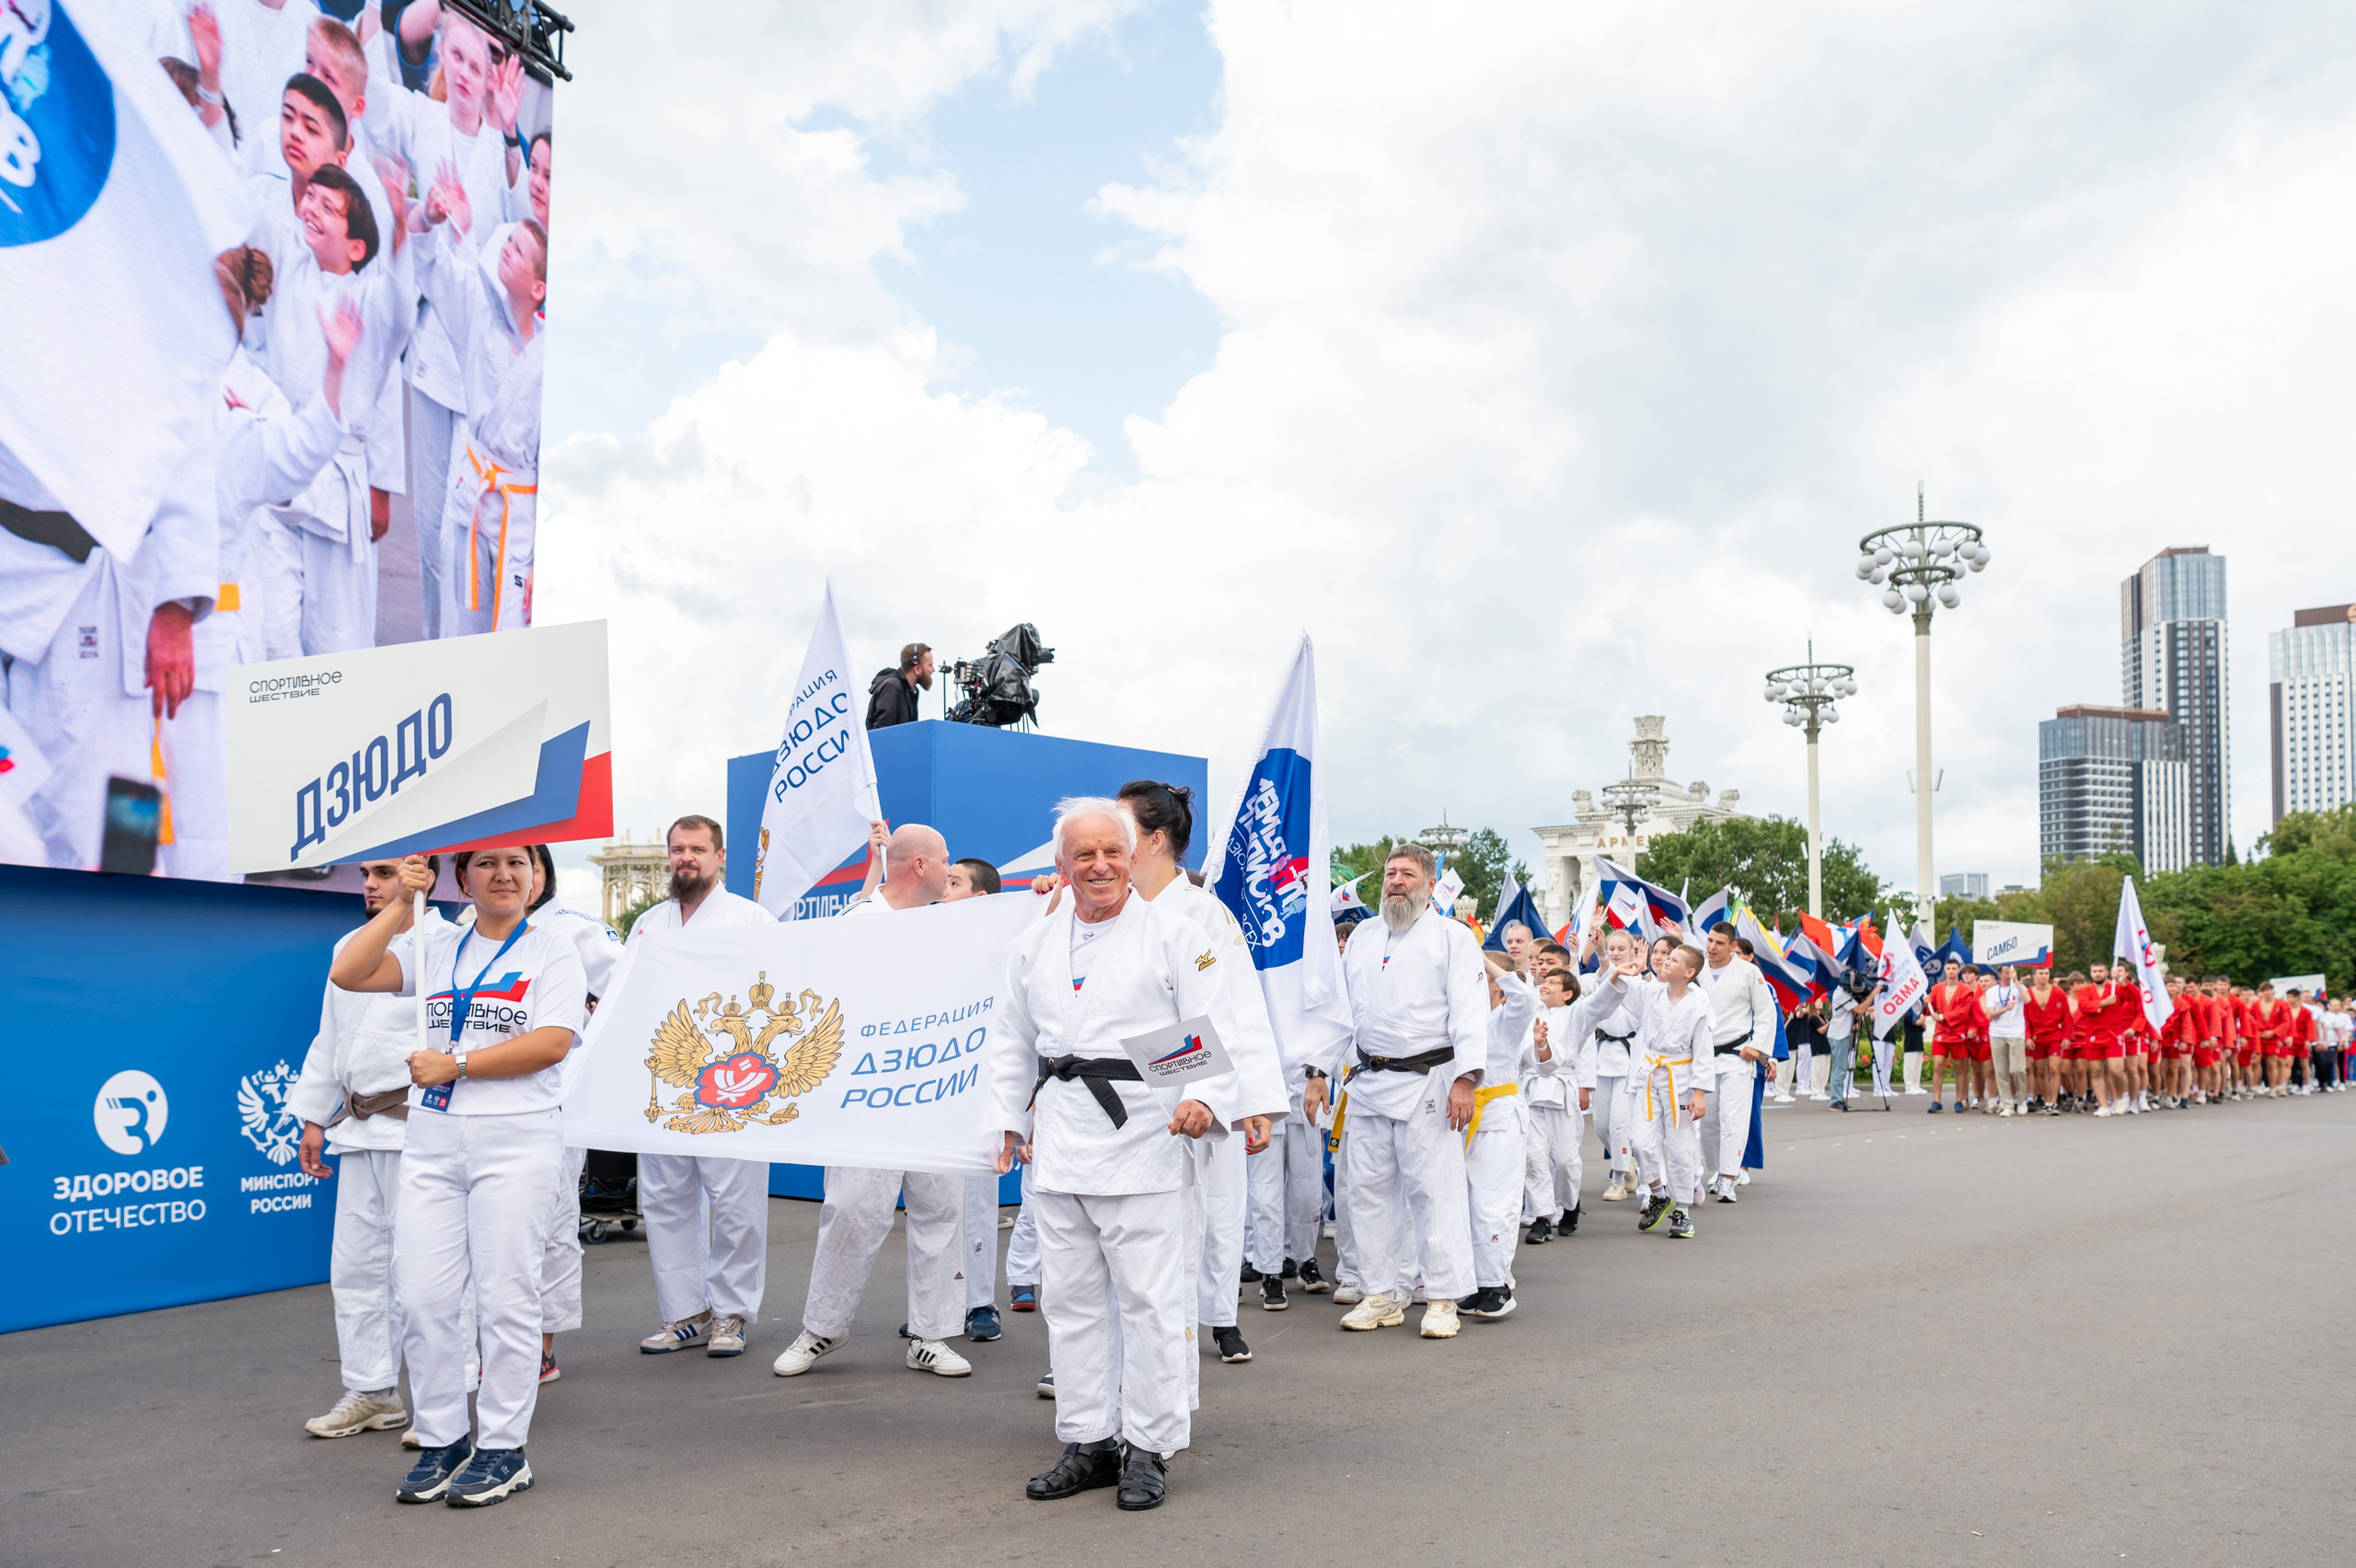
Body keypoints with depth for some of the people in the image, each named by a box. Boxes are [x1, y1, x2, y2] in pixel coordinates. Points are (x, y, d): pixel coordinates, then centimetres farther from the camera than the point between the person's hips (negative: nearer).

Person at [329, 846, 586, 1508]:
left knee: (504, 1297, 0)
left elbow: (552, 1044, -11)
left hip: (516, 1138, -4)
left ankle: (504, 1449, 11)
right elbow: (347, 974, 0)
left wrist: (456, 1065, -11)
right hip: (432, 1137, 4)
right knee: (422, 1296, 4)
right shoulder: (433, 946, 13)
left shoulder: (553, 951, 2)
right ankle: (442, 1440, 19)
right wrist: (401, 902, -3)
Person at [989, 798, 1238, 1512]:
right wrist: (1009, 1121, 17)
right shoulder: (1036, 944, 13)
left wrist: (1206, 1100, -22)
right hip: (1058, 1141, 5)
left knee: (1148, 1298, -3)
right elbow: (1013, 1041, 22)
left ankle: (1149, 1447, 10)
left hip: (1139, 1133, -5)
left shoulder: (1172, 934, -1)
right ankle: (1088, 1440, 22)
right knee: (1070, 1297, 10)